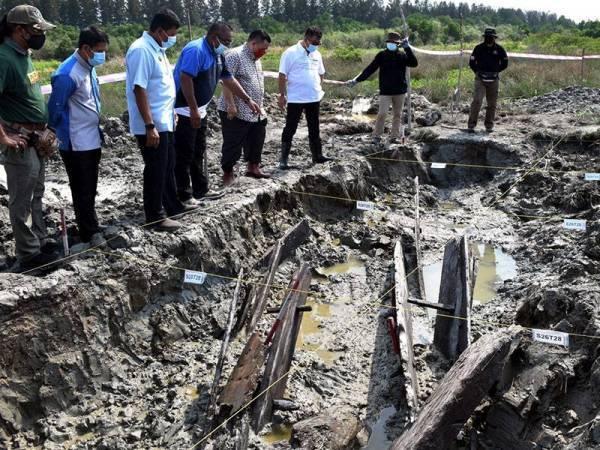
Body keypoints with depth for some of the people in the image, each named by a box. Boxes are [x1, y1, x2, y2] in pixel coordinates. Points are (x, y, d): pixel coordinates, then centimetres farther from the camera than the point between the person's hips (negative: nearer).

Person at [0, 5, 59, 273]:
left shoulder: (24, 55, 11)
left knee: (35, 196, 17)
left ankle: (41, 244, 28)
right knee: (22, 201, -1)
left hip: (37, 138, 9)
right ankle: (29, 256, 7)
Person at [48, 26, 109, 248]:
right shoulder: (67, 74, -22)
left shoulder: (89, 68, 6)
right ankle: (90, 232, 12)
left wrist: (97, 129, 16)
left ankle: (90, 224, 32)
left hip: (92, 140, 8)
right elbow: (55, 109, -17)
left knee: (90, 188, 19)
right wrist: (66, 135, -5)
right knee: (82, 190, 3)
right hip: (76, 144, -8)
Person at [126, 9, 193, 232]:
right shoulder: (141, 50, -18)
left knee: (168, 166, 19)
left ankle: (172, 205, 32)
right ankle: (155, 216, 10)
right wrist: (150, 126, -25)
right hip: (152, 126, -9)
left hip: (165, 122, 10)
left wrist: (171, 113, 20)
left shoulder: (157, 49, 12)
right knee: (155, 170, -1)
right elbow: (139, 90, -22)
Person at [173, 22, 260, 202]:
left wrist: (248, 100, 14)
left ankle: (200, 189, 27)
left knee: (198, 152, 16)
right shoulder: (196, 50, -20)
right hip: (184, 111, -10)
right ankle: (183, 196, 3)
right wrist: (193, 110, -27)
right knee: (184, 155, -4)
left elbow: (229, 80, 18)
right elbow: (185, 79, -27)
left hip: (199, 111, 10)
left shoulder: (217, 55, 10)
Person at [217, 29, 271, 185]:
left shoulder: (256, 59, 14)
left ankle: (253, 167, 30)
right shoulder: (235, 55, -15)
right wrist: (231, 105, -27)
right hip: (236, 113, -9)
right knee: (233, 145, -1)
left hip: (256, 113, 9)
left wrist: (260, 107, 24)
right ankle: (228, 173, 10)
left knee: (256, 142, 16)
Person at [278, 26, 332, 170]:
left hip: (314, 99, 6)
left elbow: (321, 74, 21)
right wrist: (282, 95, -12)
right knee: (290, 129, 0)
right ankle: (284, 159, 6)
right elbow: (282, 76, -11)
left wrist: (318, 89, 13)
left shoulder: (316, 55, 9)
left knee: (314, 129, 14)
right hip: (295, 99, -6)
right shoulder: (290, 53, -11)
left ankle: (317, 156, 23)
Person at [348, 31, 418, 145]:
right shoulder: (382, 55, 0)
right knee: (382, 114, -8)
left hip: (400, 91, 2)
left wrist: (407, 48, -15)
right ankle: (376, 136, 1)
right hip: (385, 91, -2)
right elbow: (370, 69, 0)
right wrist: (356, 80, -6)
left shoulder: (402, 55, 3)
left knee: (398, 114, 7)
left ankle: (394, 136, 16)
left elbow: (414, 63, -12)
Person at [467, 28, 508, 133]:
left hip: (494, 80, 2)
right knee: (477, 101, -15)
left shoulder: (499, 49, 1)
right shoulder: (478, 48, -2)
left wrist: (495, 71, 8)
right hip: (480, 79, -2)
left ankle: (489, 125, 18)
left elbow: (505, 63, 13)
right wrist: (478, 72, 1)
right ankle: (471, 125, -12)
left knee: (492, 104, 7)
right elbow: (472, 63, 4)